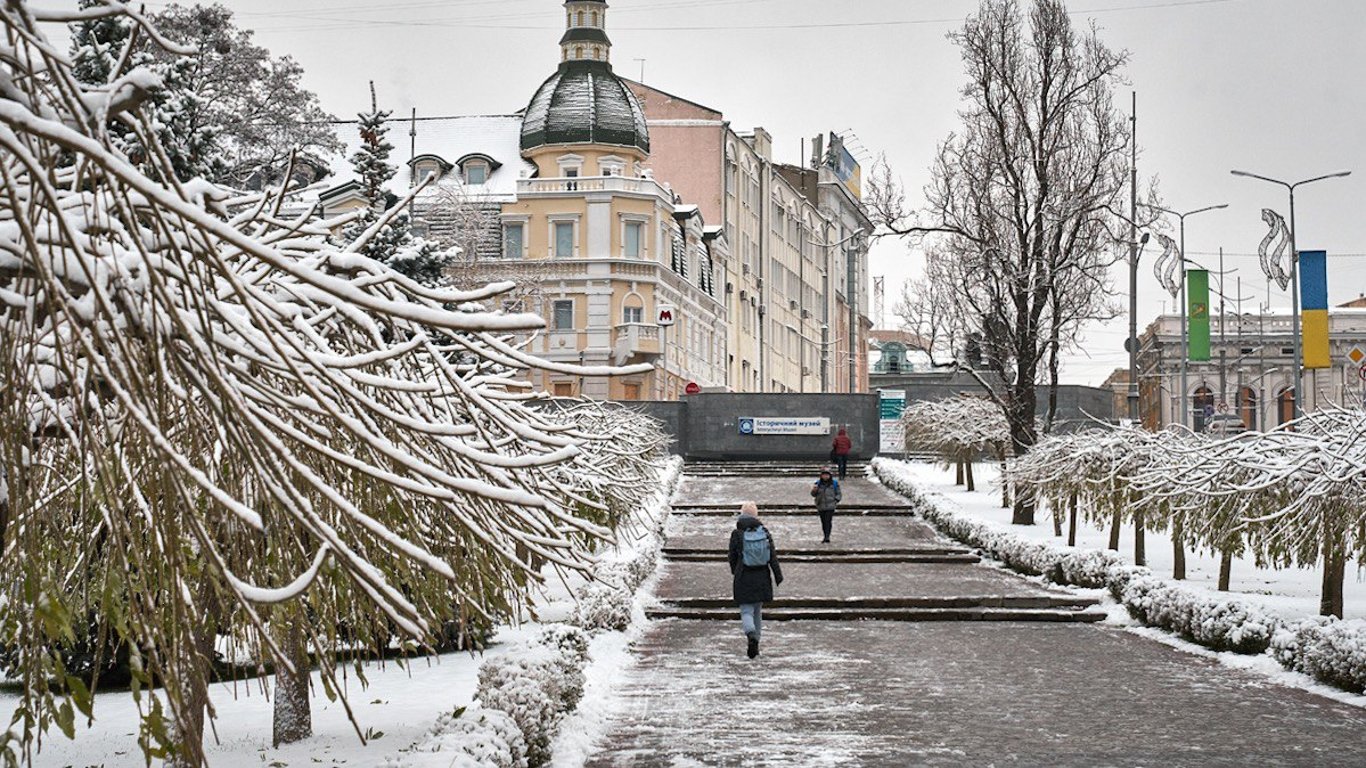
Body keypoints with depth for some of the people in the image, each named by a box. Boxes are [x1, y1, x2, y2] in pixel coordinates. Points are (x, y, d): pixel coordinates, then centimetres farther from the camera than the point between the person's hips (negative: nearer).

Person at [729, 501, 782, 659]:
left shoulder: (737, 534, -7)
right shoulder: (765, 532, -1)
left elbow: (733, 557, 1)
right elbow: (773, 557, -4)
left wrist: (734, 573, 19)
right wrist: (778, 576, -1)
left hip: (743, 579, -3)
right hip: (762, 578, 3)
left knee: (746, 611, 0)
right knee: (757, 611, 16)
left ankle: (751, 634, -29)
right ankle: (755, 645, 19)